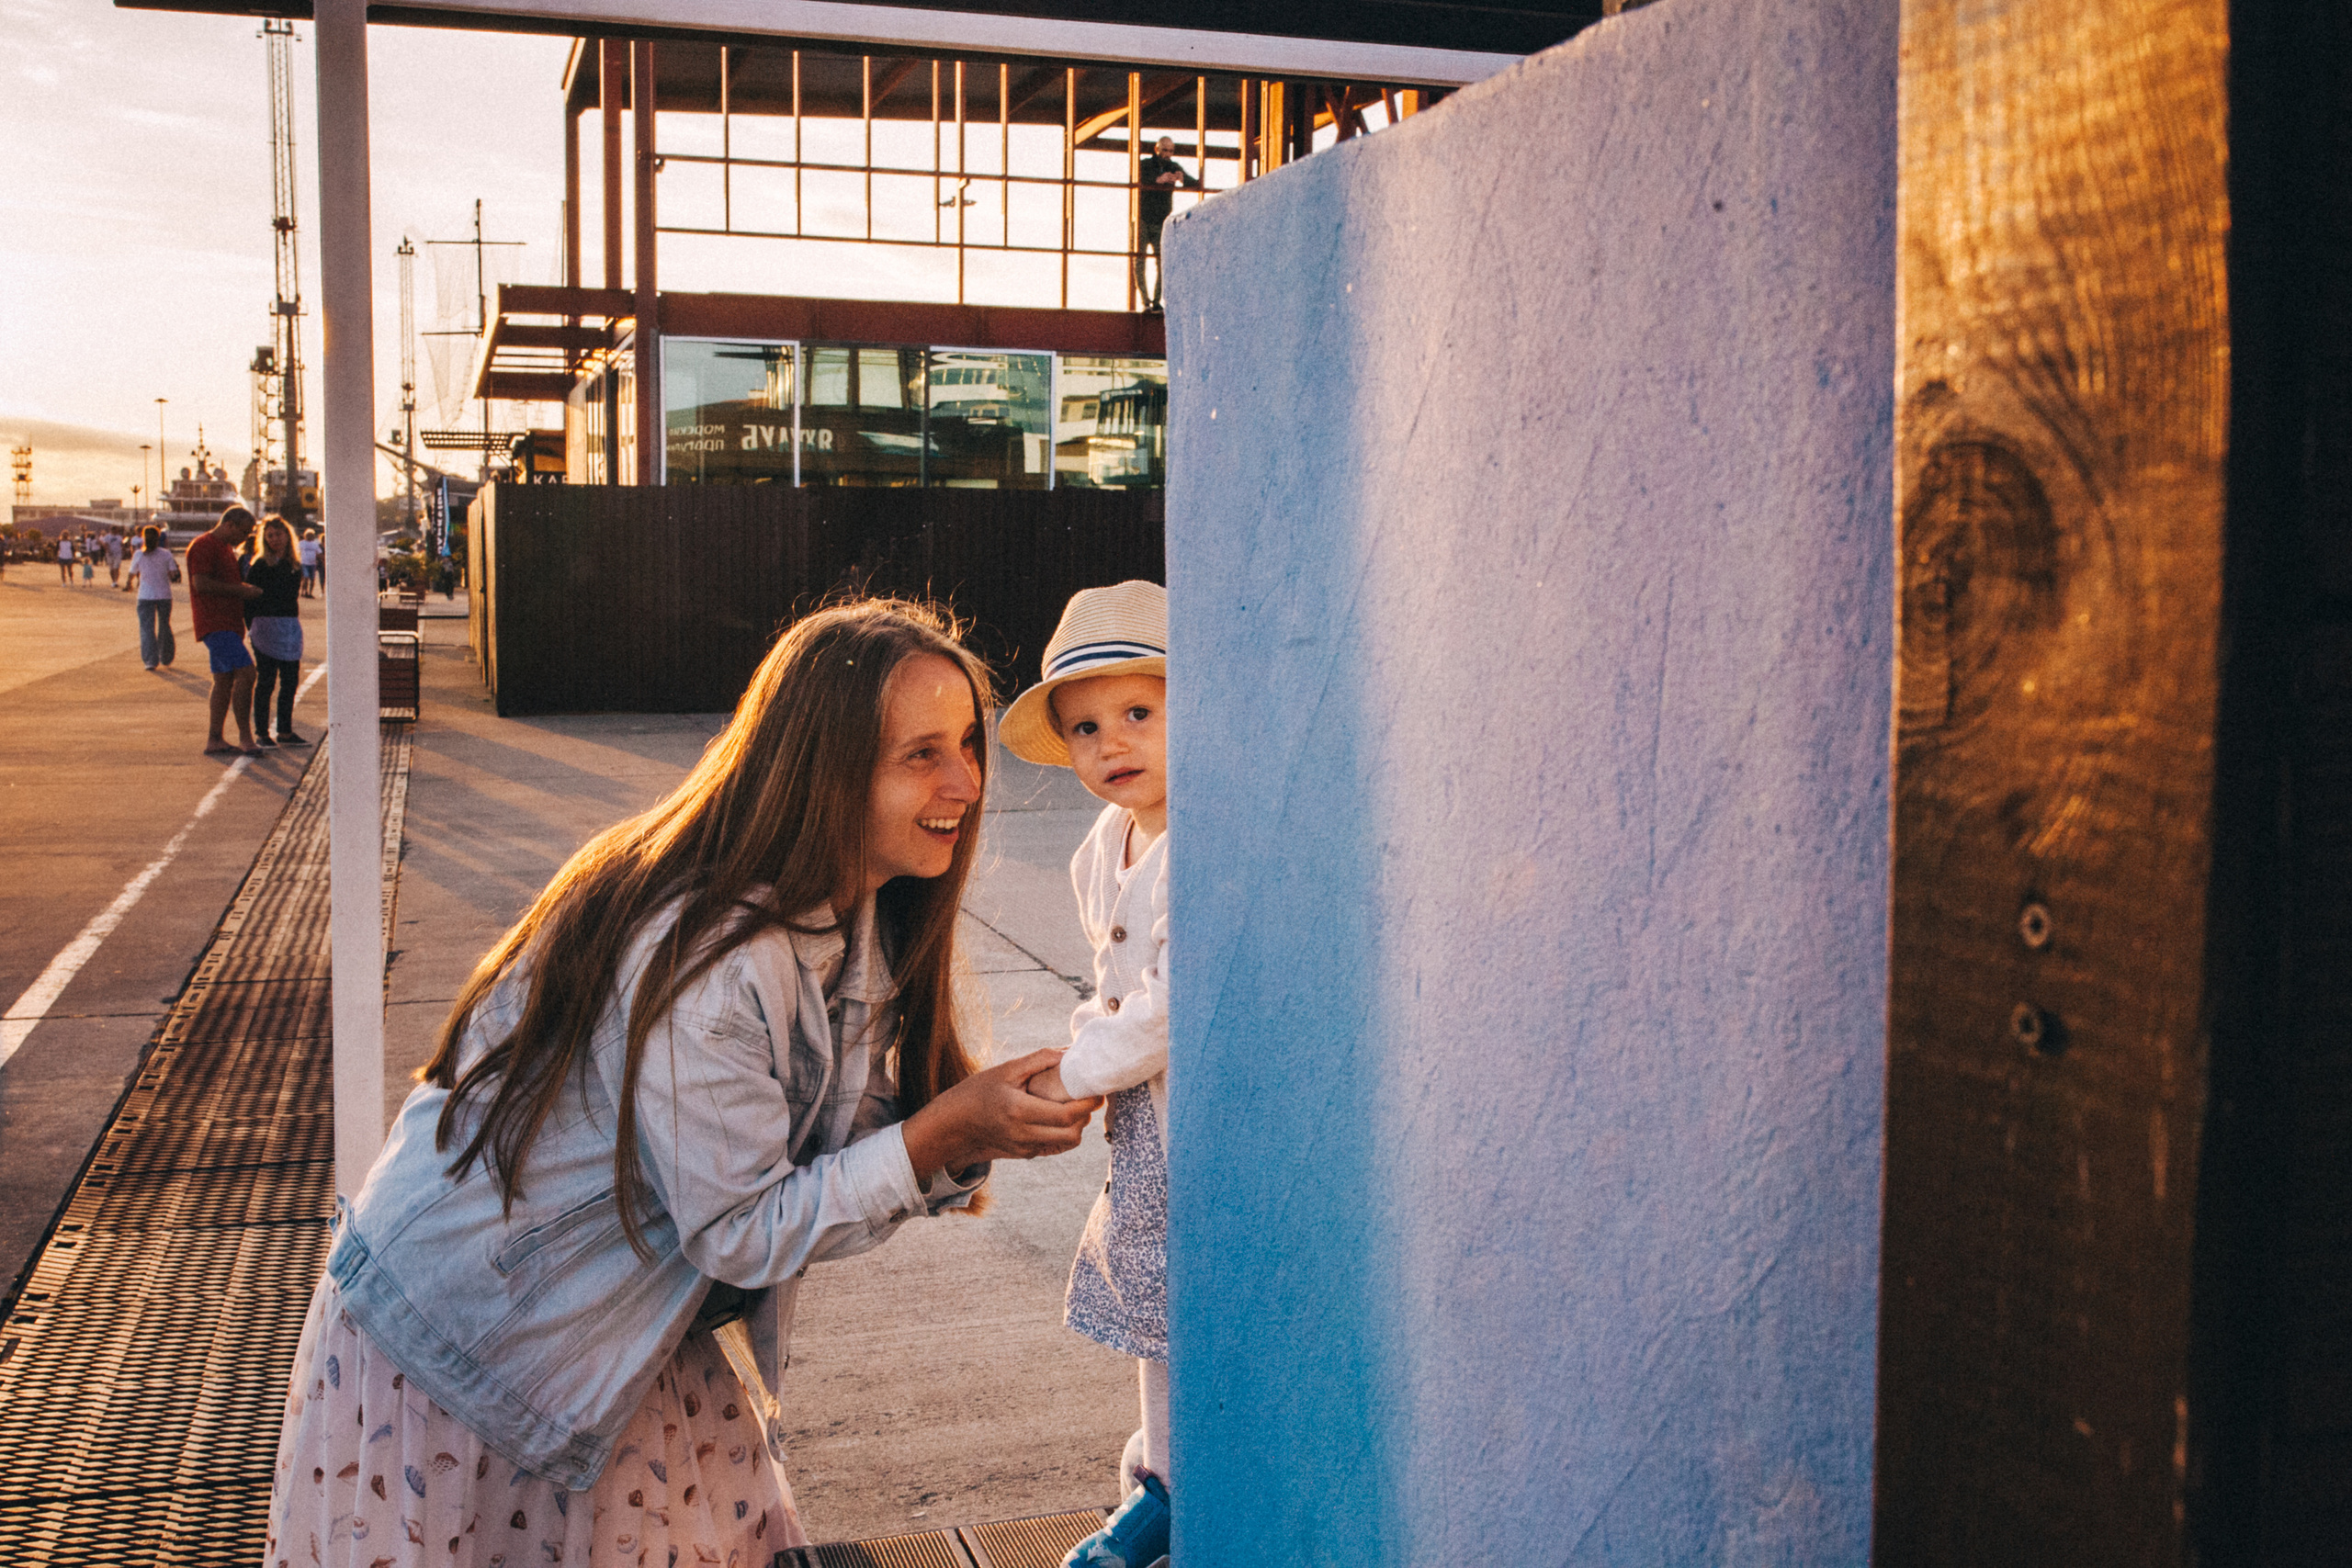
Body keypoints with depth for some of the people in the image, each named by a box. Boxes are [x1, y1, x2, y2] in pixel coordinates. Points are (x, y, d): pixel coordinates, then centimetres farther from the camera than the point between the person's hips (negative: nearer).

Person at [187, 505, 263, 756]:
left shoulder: (226, 548, 22)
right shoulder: (203, 545, -10)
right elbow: (201, 584, -20)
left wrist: (247, 589, 13)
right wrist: (240, 589, -16)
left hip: (229, 623, 10)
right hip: (214, 624, -10)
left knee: (224, 680, 9)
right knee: (245, 672, -17)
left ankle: (214, 740, 12)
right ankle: (245, 736, -12)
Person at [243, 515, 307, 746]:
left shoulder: (295, 566, 11)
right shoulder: (259, 566, -4)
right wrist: (251, 627, -10)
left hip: (291, 627, 5)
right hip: (267, 627, -5)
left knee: (289, 681, 7)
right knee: (266, 682, -2)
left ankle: (285, 732, 15)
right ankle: (261, 733, 3)